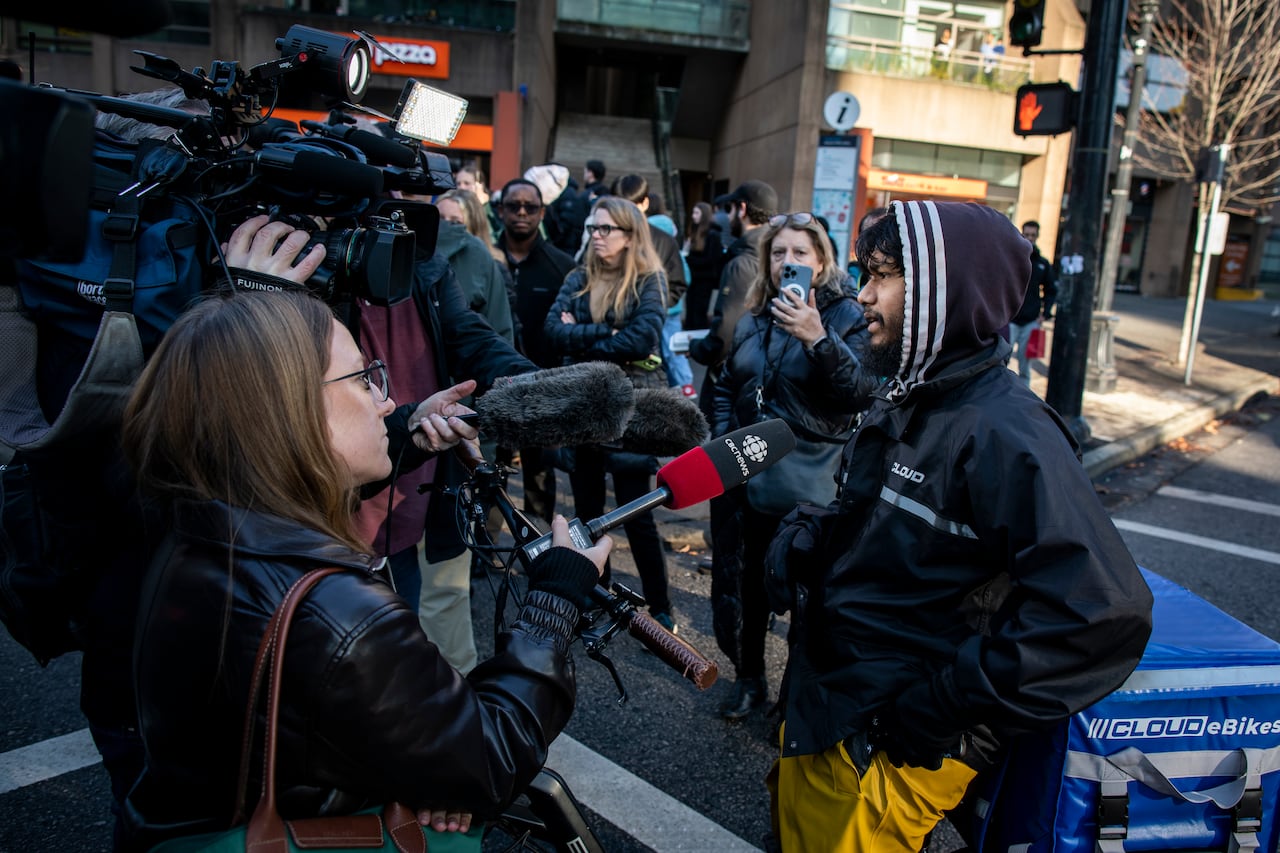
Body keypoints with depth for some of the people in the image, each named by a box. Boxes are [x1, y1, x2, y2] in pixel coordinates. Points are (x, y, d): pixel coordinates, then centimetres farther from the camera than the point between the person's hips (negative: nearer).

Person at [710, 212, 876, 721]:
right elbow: (727, 387, 22)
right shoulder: (753, 320, 12)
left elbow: (864, 391, -20)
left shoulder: (847, 316, -6)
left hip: (812, 487, -5)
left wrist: (817, 339, -31)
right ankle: (749, 678, 36)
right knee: (747, 585, 16)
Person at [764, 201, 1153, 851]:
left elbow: (1104, 613, -33)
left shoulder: (1005, 433, -24)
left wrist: (945, 710, -26)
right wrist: (803, 536, 1)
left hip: (887, 752, -9)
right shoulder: (906, 402, 7)